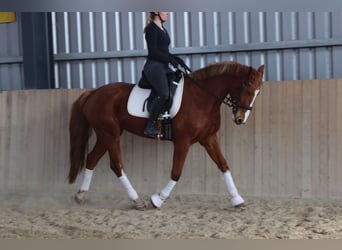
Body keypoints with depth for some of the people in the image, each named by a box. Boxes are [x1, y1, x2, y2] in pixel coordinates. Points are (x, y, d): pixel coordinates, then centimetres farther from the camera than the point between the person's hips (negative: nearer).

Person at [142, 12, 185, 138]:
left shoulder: (162, 29, 19)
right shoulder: (151, 28, -8)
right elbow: (153, 52, -16)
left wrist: (176, 58, 9)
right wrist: (170, 59, -15)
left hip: (164, 67, 10)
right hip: (154, 66, -10)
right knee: (164, 94, -27)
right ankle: (150, 126, -22)